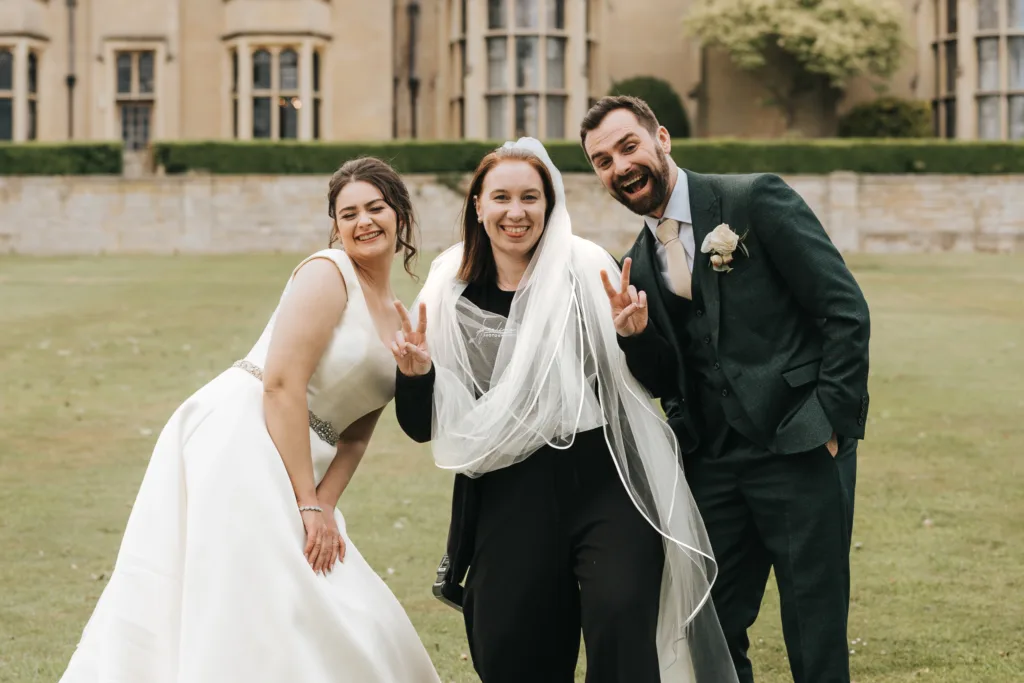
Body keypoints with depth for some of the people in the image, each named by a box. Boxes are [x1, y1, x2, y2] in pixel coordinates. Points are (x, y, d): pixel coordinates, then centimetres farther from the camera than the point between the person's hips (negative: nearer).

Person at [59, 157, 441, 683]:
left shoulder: (395, 318, 17)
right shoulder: (327, 273, -7)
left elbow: (355, 433, 13)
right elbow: (281, 383, -17)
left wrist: (325, 503, -4)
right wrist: (309, 506, -17)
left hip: (290, 465, 9)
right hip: (239, 442, -9)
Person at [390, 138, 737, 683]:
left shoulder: (589, 268, 0)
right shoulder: (452, 296, 6)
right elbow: (425, 428, 9)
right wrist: (414, 374, -9)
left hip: (605, 485, -2)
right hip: (509, 501, 3)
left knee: (621, 630, -20)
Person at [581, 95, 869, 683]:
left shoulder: (756, 199, -5)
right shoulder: (641, 264, 13)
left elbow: (846, 309, -8)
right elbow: (666, 383, 13)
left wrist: (832, 423, -11)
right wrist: (634, 335, -7)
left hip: (801, 451, -6)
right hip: (714, 464, 6)